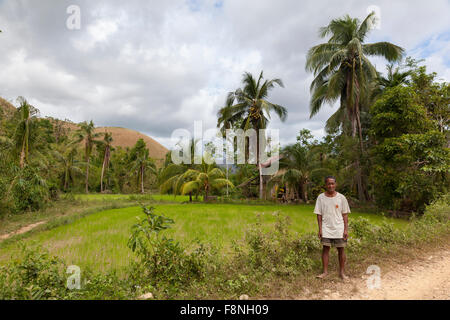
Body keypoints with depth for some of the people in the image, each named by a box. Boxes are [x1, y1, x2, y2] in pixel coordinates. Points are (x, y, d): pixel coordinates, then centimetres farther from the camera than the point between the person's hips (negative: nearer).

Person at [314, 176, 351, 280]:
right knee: (325, 248, 4)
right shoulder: (321, 197, -1)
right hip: (326, 228, 0)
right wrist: (320, 229, -3)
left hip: (339, 228, 0)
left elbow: (345, 214, 2)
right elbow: (319, 214, 1)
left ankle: (342, 272, 20)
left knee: (341, 249, 7)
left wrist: (346, 229, -3)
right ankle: (325, 271, 14)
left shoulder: (341, 197, -2)